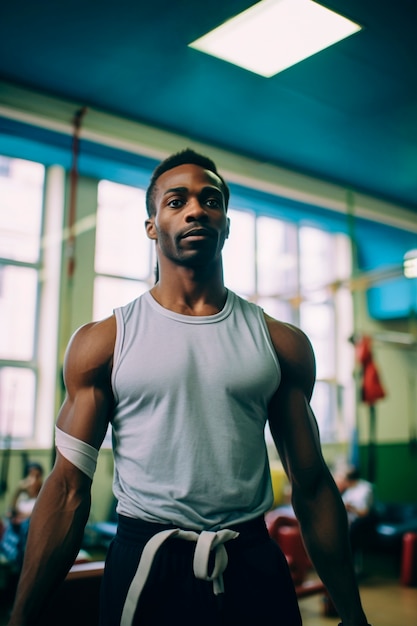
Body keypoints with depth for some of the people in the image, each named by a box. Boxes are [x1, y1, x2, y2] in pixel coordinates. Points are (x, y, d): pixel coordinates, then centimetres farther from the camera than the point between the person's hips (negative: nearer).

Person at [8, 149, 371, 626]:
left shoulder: (282, 344, 1)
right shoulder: (101, 343, -3)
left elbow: (311, 484, 4)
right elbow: (69, 487, -4)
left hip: (256, 569, 2)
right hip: (145, 568, -1)